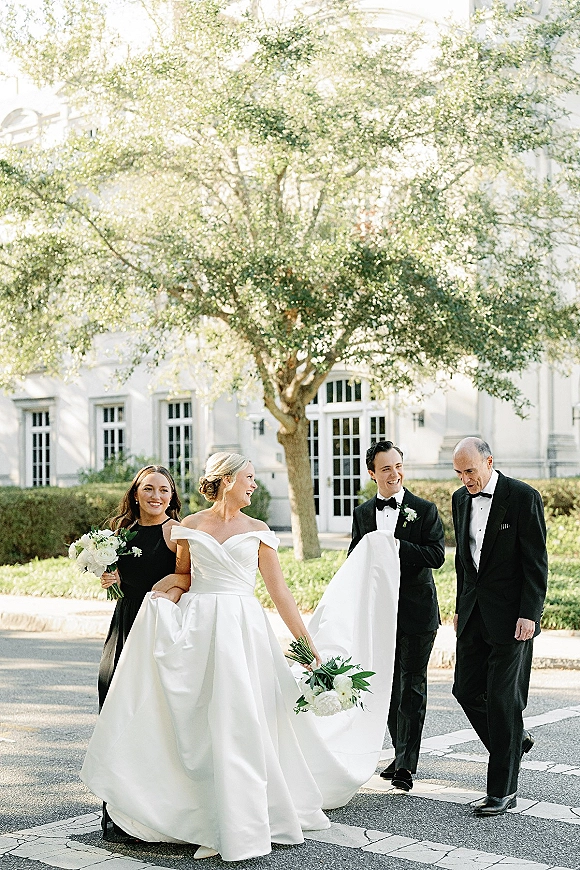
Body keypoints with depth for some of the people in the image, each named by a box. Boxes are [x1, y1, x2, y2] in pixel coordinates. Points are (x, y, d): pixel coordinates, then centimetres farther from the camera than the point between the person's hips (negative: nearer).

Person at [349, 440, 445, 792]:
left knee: (411, 689, -2)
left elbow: (436, 555, -13)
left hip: (416, 612, -4)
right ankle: (401, 753, 26)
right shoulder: (362, 513, 9)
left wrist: (395, 544, -21)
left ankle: (407, 765, 2)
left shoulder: (425, 510, -3)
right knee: (389, 687, 12)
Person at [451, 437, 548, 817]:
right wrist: (461, 607, 16)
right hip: (474, 613, 7)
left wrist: (529, 614, -17)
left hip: (511, 615, -7)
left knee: (502, 699, -4)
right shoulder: (461, 499, 8)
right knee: (466, 690, 7)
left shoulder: (523, 497, -11)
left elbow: (536, 562, -12)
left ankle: (503, 790, 6)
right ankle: (515, 741, 32)